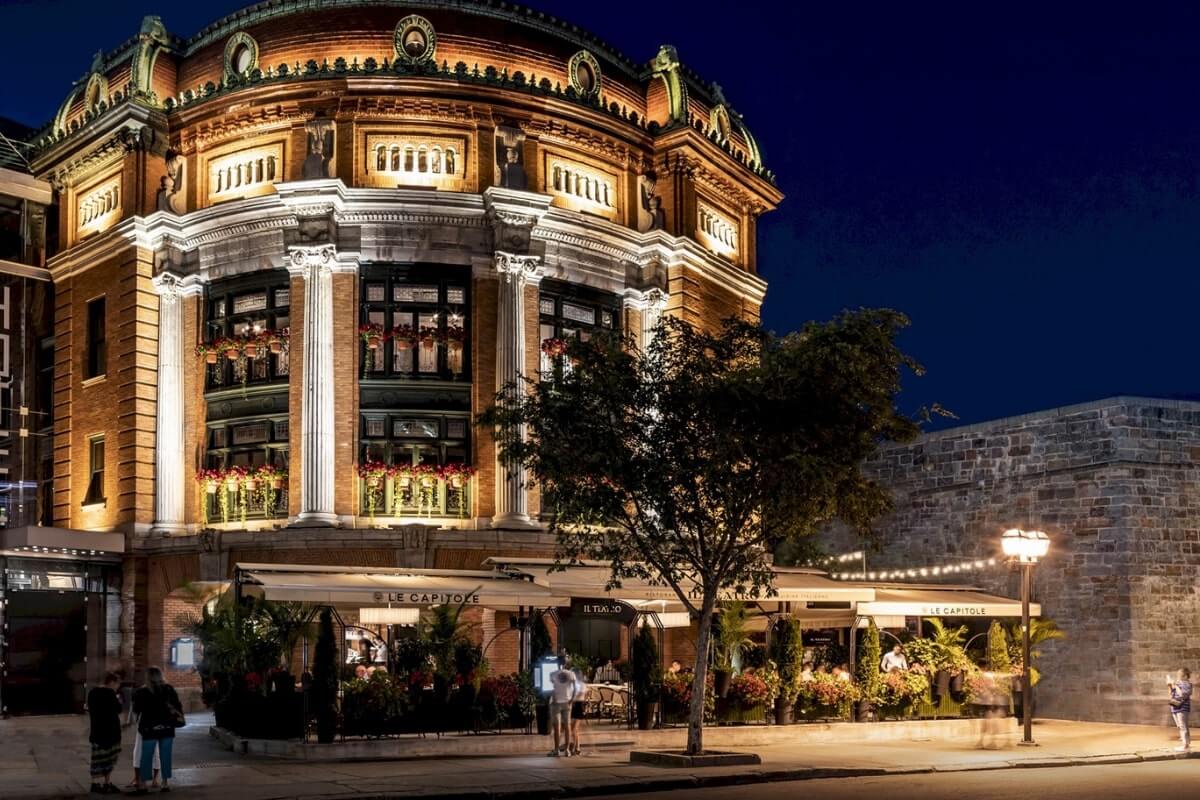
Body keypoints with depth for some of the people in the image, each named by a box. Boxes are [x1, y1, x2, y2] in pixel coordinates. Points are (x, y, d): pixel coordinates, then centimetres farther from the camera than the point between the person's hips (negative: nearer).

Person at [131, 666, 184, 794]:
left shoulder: (142, 692, -5)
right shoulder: (169, 689, -1)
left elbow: (136, 709, 4)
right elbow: (178, 706, 0)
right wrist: (178, 718, 11)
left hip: (149, 729, -2)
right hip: (167, 728, 2)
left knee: (146, 757, 3)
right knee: (165, 756, 8)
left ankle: (143, 785, 0)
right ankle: (165, 783, 9)